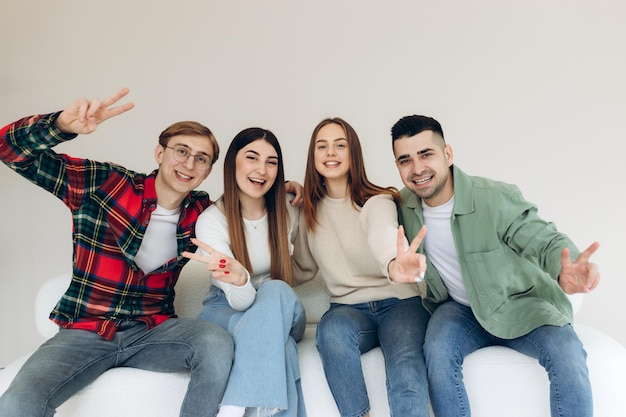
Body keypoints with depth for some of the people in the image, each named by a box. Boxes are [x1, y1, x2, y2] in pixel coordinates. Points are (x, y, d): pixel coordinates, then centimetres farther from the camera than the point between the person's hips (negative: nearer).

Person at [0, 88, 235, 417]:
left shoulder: (201, 212, 2)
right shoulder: (102, 183, -8)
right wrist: (62, 124, -31)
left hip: (152, 331, 3)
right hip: (85, 332, -2)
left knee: (217, 343, -27)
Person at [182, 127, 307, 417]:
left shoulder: (287, 211, -8)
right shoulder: (211, 220, -17)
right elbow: (241, 302, -26)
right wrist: (239, 280, -47)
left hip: (283, 312, 3)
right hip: (226, 310, -3)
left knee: (275, 291, -35)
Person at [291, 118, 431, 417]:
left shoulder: (377, 201, -6)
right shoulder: (310, 210, 9)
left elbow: (383, 234, -31)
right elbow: (302, 268, 17)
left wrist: (394, 264, -55)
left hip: (398, 301, -2)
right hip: (348, 309, 3)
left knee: (405, 363, -33)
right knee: (331, 327, -32)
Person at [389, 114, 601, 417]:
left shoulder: (497, 198, -19)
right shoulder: (404, 205, -6)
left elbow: (544, 240, -21)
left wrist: (565, 269, -44)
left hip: (520, 305, -2)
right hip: (459, 311, 2)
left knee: (566, 354, -28)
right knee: (438, 349, -29)